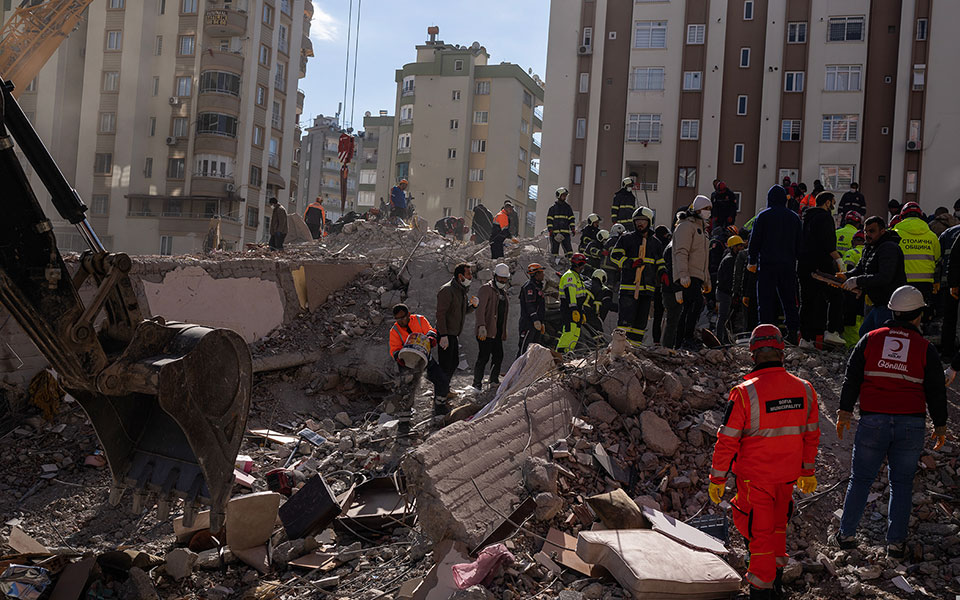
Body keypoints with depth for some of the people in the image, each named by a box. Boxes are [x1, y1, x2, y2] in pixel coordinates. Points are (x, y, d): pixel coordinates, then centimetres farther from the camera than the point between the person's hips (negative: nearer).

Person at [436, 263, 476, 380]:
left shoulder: (461, 290, 13)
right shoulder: (447, 290, -16)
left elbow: (465, 311, 22)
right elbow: (440, 313, -21)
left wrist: (473, 305, -1)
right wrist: (443, 335, -26)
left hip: (455, 334, 10)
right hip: (446, 334, -10)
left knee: (454, 362, 16)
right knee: (445, 366, -8)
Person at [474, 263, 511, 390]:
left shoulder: (503, 292, 21)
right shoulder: (486, 288, -6)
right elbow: (480, 309, -16)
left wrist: (504, 331, 21)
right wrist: (481, 326, -27)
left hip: (498, 332, 8)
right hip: (486, 331, -8)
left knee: (498, 357, 11)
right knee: (483, 357, -9)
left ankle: (494, 380, 25)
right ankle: (477, 384, -5)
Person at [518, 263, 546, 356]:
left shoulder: (538, 286, 21)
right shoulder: (529, 286, -11)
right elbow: (529, 305, -20)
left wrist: (541, 323, 25)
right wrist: (535, 320, -27)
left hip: (536, 322, 10)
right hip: (529, 322, -10)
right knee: (524, 348, -11)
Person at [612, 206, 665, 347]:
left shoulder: (655, 242, 16)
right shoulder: (626, 238, 4)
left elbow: (660, 263, 24)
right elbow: (616, 256, -3)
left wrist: (662, 274, 4)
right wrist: (630, 263, -18)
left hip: (647, 287, 4)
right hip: (628, 286, -4)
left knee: (641, 319, 7)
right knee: (626, 316, -11)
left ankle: (635, 344, 14)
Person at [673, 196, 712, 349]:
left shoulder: (701, 228, 26)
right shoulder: (686, 226, -5)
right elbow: (681, 252, -16)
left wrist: (706, 281, 27)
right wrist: (683, 274, -26)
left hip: (697, 276, 10)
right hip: (687, 276, -10)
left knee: (688, 307, 6)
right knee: (697, 302, -23)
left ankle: (678, 342, 8)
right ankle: (688, 337, -22)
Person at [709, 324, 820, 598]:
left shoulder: (745, 393, -20)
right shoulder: (805, 390, -5)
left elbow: (727, 441, -16)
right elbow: (811, 434, 6)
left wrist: (717, 479, -5)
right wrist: (808, 472, 19)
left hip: (754, 476, -5)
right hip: (788, 475, 5)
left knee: (760, 533, 9)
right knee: (777, 524, 25)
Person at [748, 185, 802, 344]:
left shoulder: (763, 216, -3)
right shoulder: (794, 217, 8)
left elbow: (755, 240, -3)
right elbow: (800, 242, 11)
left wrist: (752, 262, 5)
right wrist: (794, 260, 18)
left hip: (767, 264, -3)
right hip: (788, 265, 3)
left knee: (765, 299, -1)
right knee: (789, 299, 9)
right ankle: (793, 332, 6)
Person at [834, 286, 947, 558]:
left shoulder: (870, 339, 4)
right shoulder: (925, 348, 2)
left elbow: (851, 379, 3)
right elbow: (936, 391, 6)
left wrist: (844, 413, 8)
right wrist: (940, 426, 16)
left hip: (873, 421, 0)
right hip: (911, 423, 0)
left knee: (861, 479, 9)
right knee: (902, 483, 9)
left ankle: (846, 534, 11)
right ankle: (896, 542, 9)